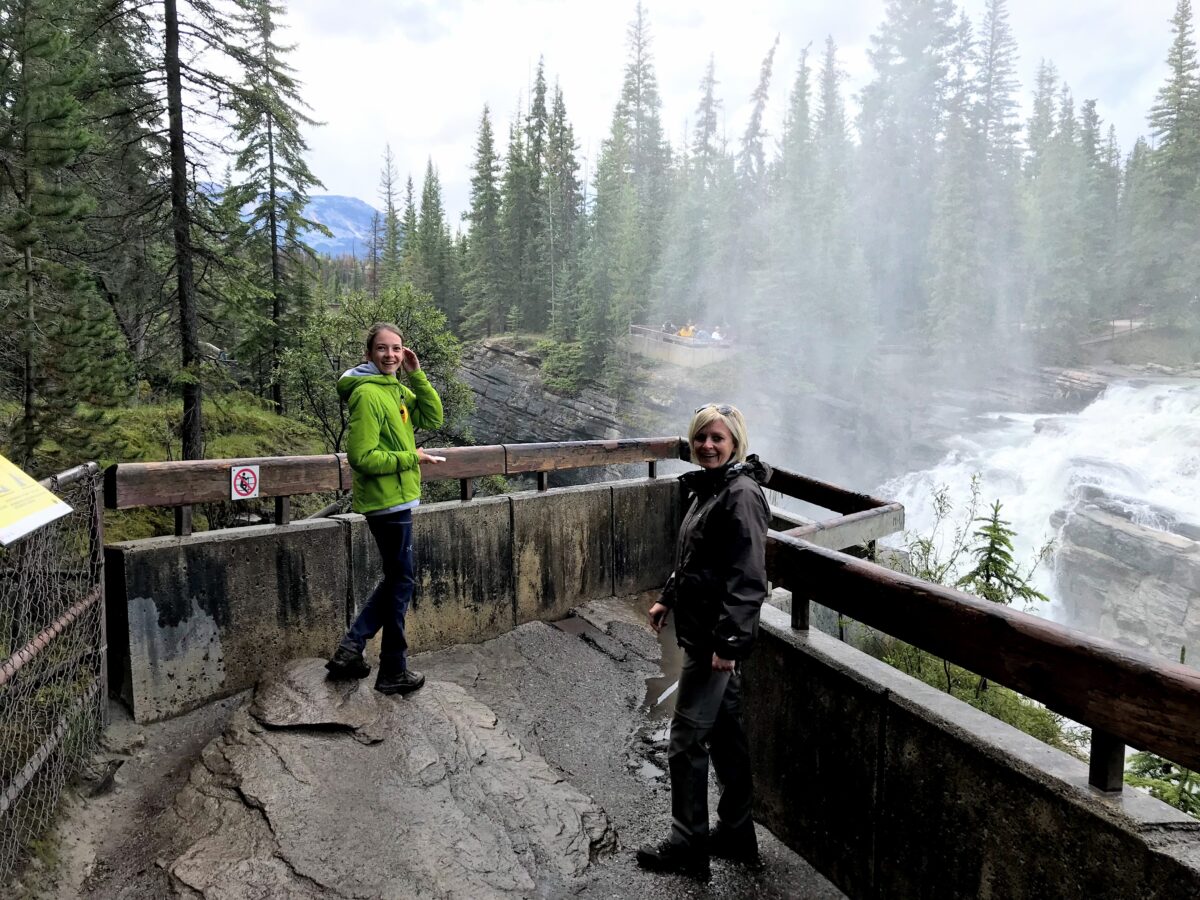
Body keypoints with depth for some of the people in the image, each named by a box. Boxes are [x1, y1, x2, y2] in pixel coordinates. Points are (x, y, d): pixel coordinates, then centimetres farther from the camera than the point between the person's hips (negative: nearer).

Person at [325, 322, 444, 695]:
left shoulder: (396, 388, 10)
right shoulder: (368, 394, -18)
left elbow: (432, 418, 5)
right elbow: (362, 457, -22)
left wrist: (416, 375, -3)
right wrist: (410, 459, -14)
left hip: (396, 499, 9)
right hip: (387, 501, -9)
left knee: (395, 580, 19)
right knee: (400, 583, 3)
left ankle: (350, 650, 24)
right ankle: (394, 672, 17)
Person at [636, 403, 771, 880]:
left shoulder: (741, 495, -19)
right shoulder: (709, 488, 11)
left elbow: (748, 578, -24)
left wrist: (729, 641, -26)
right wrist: (667, 599, 24)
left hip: (717, 636, -10)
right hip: (702, 630, 10)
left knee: (686, 737, 1)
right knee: (724, 731, 18)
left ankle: (688, 846, 17)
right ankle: (736, 833, 32)